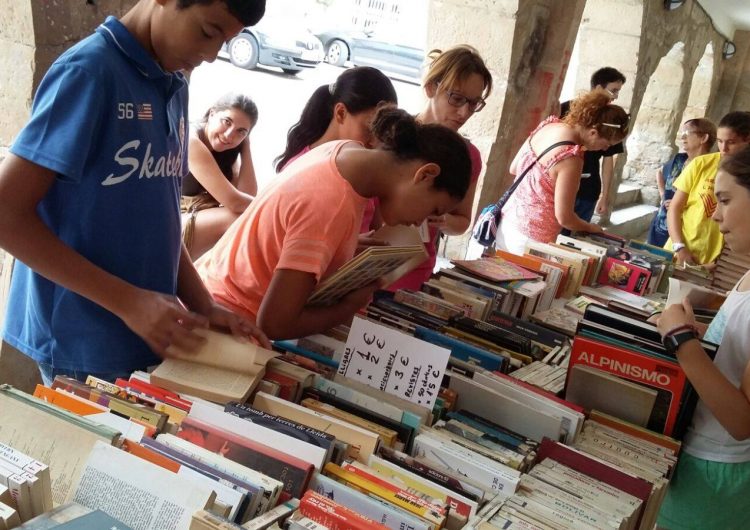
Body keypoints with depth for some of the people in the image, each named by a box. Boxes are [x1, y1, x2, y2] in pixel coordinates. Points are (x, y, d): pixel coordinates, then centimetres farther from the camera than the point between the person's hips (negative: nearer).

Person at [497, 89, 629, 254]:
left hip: (507, 221, 8)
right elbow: (564, 217, -18)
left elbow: (514, 169, 10)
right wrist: (590, 228, -1)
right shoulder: (571, 158, -25)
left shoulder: (548, 124, -2)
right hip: (531, 238, -8)